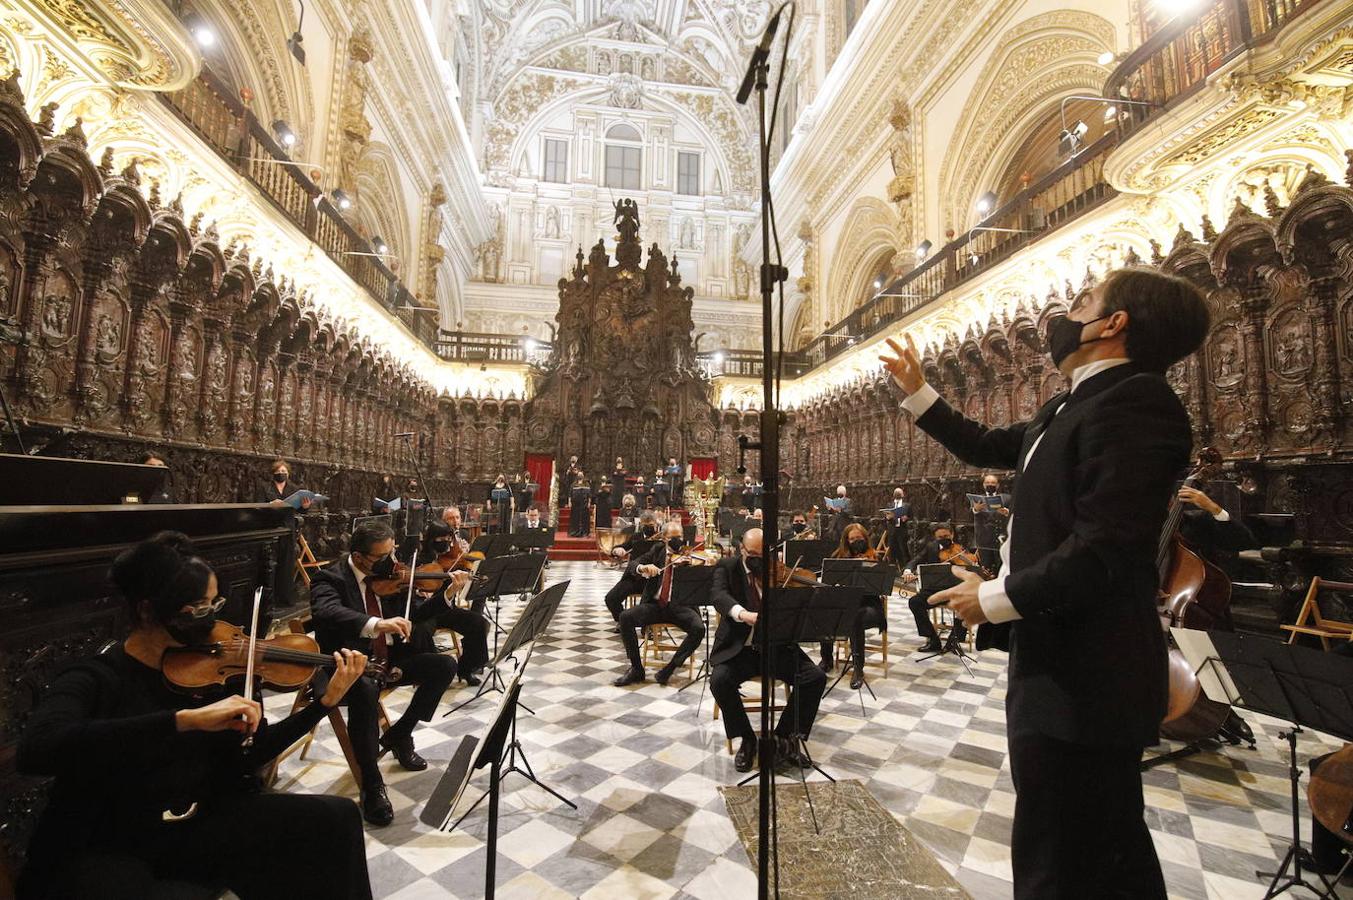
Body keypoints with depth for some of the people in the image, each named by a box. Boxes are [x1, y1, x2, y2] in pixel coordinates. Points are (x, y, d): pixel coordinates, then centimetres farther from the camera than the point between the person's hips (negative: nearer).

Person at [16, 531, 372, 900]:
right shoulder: (95, 679, -12)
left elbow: (247, 754, 4)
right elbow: (35, 750, -35)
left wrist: (326, 701, -6)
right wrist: (186, 718, -41)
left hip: (201, 826, 5)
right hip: (111, 850, -4)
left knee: (339, 818, -9)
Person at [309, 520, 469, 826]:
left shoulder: (387, 574, 5)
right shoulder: (328, 578, -13)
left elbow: (412, 615, 10)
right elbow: (328, 612, -35)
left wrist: (448, 594, -6)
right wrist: (376, 624, -52)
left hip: (388, 658, 6)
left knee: (445, 665, -9)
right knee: (366, 690, -37)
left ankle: (399, 734, 10)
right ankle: (372, 786, -22)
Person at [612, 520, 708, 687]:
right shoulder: (657, 550, 9)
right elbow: (632, 565, -1)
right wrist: (643, 567, -24)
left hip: (680, 606, -2)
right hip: (655, 604, 2)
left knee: (698, 628, -29)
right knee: (625, 617, -21)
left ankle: (670, 668, -12)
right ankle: (636, 669, -8)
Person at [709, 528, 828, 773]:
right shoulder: (727, 567, -2)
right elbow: (718, 595, -22)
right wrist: (743, 614, -42)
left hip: (777, 647, 2)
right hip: (739, 648, -2)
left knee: (816, 677, -17)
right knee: (719, 680, -29)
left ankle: (784, 738, 2)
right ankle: (747, 739, -2)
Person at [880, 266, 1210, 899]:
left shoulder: (1133, 400, -19)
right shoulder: (1070, 409, 12)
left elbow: (1104, 549, -26)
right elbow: (986, 448, 24)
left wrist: (994, 599, -15)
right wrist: (916, 391, 25)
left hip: (1081, 677, -10)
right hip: (1065, 666, 10)